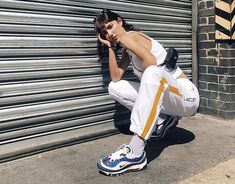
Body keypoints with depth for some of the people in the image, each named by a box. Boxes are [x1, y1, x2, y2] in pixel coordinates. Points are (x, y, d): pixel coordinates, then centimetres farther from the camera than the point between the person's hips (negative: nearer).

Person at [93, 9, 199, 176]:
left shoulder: (128, 36, -12)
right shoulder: (127, 49, 13)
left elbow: (150, 61, -31)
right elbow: (116, 77, 2)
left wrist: (144, 81, -13)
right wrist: (110, 47, 2)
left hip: (187, 96, -8)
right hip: (165, 96, 9)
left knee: (153, 72, -39)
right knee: (114, 88, 4)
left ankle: (135, 153, -41)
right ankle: (162, 119, 9)